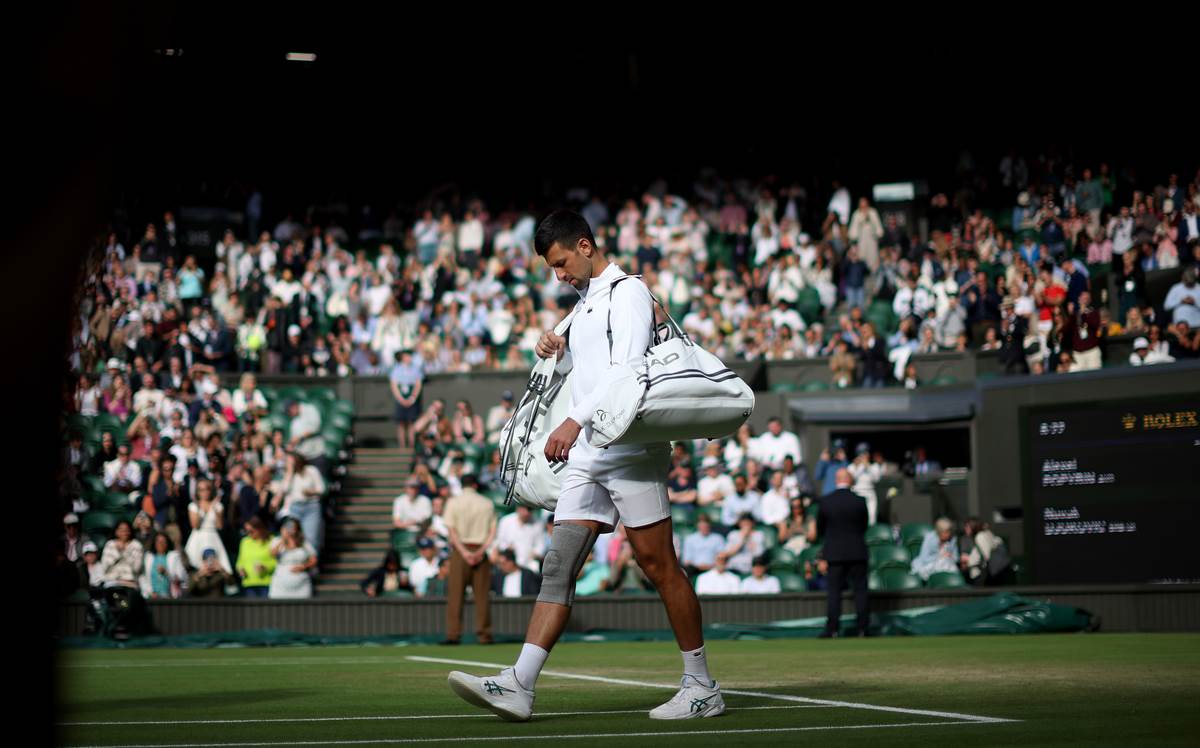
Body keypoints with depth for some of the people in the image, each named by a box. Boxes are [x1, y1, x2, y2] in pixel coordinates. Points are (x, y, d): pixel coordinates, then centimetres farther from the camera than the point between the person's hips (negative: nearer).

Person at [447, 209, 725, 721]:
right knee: (559, 565, -3)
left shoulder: (627, 291, -4)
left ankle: (702, 687, 3)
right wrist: (560, 354, 12)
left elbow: (627, 369, -16)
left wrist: (575, 421, -24)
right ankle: (518, 685, -12)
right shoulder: (584, 304, 23)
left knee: (659, 565, -6)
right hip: (586, 455, 8)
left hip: (629, 451, -8)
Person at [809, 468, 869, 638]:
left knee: (833, 592, 3)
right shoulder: (860, 501, -4)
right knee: (860, 590, 6)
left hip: (835, 553, 0)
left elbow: (819, 530, 1)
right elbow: (864, 527, 7)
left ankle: (832, 629, -2)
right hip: (857, 552, 0)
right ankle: (862, 628, 5)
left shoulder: (824, 501, -6)